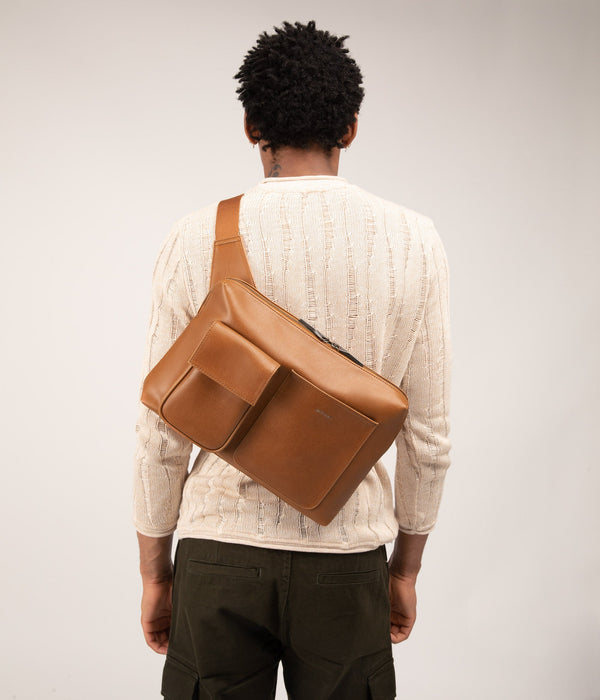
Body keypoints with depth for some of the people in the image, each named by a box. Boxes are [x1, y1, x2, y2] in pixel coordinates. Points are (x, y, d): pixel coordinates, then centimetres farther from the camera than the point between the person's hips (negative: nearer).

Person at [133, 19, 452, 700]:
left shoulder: (197, 238, -6)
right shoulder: (412, 241, -4)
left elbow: (161, 432, -3)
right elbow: (428, 437, 0)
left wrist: (154, 572, 10)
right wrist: (406, 569, 13)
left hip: (219, 549, 0)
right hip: (348, 556, 1)